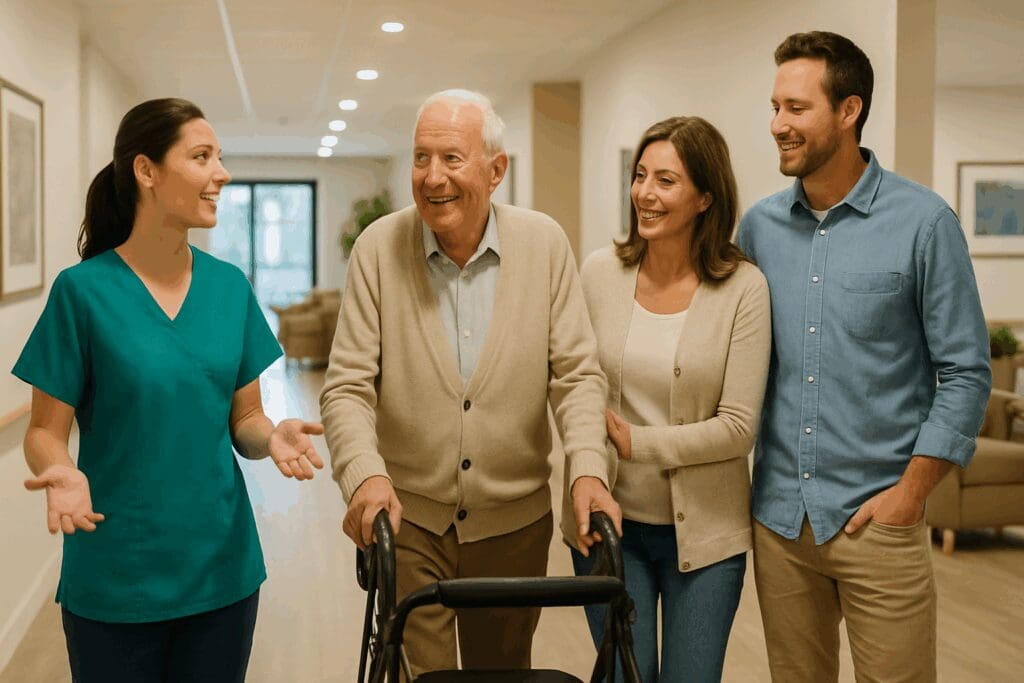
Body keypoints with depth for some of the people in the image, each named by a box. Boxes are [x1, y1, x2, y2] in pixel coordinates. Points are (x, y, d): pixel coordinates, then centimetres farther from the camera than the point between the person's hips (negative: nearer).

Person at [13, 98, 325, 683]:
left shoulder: (230, 286, 1)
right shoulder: (84, 290, -11)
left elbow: (244, 418, 6)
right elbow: (45, 430, -5)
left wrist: (273, 436, -16)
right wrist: (62, 474, -26)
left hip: (222, 568, 4)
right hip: (116, 576, -3)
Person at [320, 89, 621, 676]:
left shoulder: (545, 244, -7)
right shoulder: (379, 248, -9)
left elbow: (577, 373, -6)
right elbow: (347, 386, -10)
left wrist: (588, 468, -22)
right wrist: (366, 475, -27)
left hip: (515, 520, 2)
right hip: (407, 518, -1)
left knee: (505, 668, 19)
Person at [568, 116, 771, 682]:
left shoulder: (742, 288, -10)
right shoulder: (599, 273, -3)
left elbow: (738, 428, -13)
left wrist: (635, 442, -13)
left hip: (704, 530, -1)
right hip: (608, 520, 2)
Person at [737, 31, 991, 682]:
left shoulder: (923, 222, -7)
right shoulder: (759, 226, 4)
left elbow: (966, 373, -5)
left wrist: (911, 492, -10)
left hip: (876, 517, -3)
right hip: (778, 516, 4)